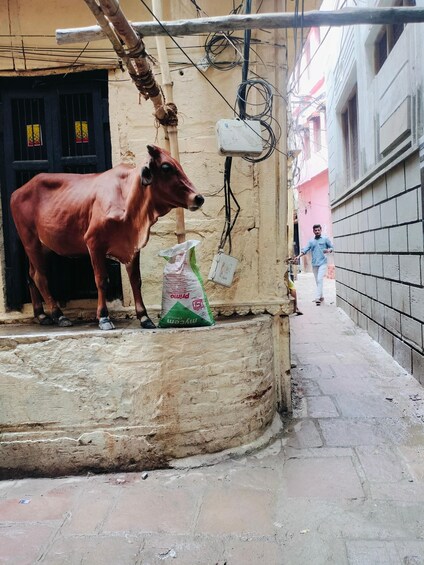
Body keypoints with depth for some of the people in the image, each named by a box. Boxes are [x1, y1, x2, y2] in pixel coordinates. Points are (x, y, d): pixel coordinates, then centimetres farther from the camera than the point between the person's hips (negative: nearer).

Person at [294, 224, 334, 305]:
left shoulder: (325, 239, 5)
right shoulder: (311, 241, 12)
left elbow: (332, 247, 7)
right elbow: (305, 250, 4)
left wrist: (328, 250, -16)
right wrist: (299, 256, -12)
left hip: (322, 263, -4)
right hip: (314, 263, 4)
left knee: (320, 280, -16)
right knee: (317, 281, 10)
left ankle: (317, 297, -19)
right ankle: (321, 296, 22)